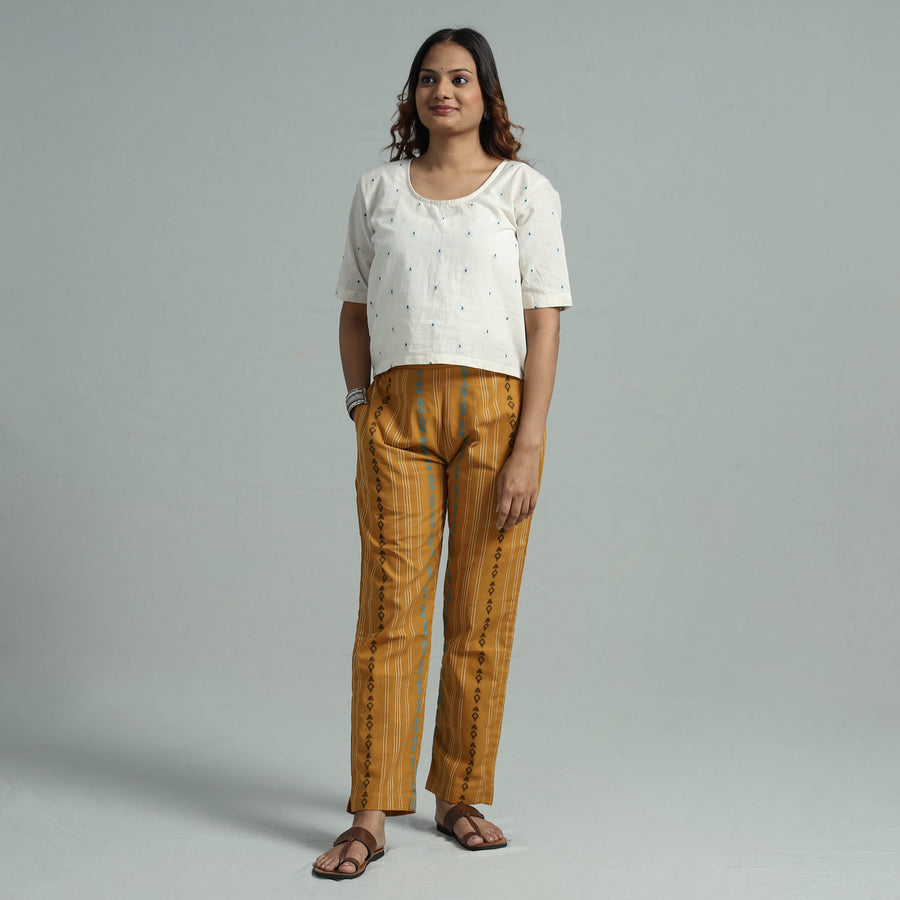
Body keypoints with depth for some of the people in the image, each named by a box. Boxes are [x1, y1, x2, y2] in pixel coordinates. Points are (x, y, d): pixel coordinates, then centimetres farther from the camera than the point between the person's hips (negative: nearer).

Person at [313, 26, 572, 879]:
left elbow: (543, 324, -1)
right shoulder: (377, 191, 13)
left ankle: (462, 797, 17)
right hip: (397, 413, 1)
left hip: (496, 410, -1)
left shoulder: (525, 190, 5)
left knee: (481, 618, 3)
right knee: (390, 610, -4)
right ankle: (370, 816, 1)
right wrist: (363, 410, 6)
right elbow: (354, 312, 17)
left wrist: (528, 447, -9)